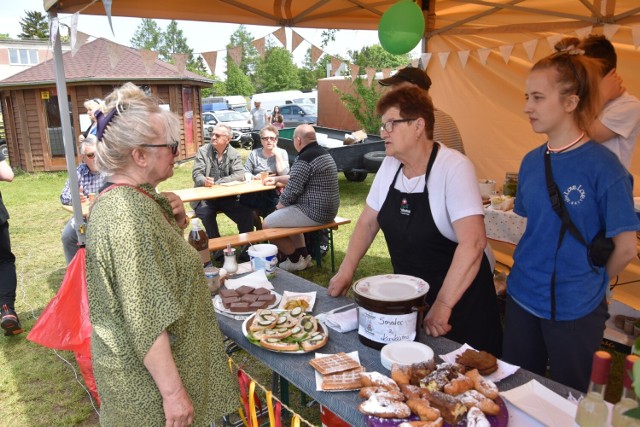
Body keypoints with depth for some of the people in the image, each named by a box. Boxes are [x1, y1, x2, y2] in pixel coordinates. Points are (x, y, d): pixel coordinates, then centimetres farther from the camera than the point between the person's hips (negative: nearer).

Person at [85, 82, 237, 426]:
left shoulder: (117, 198, 2)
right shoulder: (130, 213, -27)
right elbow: (145, 321, -28)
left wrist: (174, 222, -1)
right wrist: (173, 392, -22)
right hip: (148, 373, -9)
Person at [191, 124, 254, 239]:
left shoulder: (234, 154, 4)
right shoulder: (203, 151, 2)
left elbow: (240, 175, -9)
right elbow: (196, 174, -5)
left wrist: (217, 183, -19)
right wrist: (204, 181, -30)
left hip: (227, 196, 1)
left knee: (246, 213, -19)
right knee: (205, 214, -30)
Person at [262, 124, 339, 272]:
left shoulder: (305, 159, -20)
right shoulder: (322, 153, 12)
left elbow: (292, 190, -18)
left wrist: (278, 207, 0)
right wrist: (277, 178, 31)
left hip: (314, 212, -10)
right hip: (328, 210, 10)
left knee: (267, 224, 1)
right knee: (287, 215, 31)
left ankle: (295, 260, 14)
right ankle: (302, 255, 25)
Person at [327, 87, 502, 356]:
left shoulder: (454, 168, -22)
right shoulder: (390, 165, -1)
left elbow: (473, 243, -29)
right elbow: (368, 222, 7)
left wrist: (443, 304, -29)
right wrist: (346, 271, -2)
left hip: (459, 298, -5)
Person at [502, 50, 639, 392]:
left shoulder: (603, 166, -17)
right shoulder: (531, 161, 1)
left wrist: (587, 283, 2)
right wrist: (533, 274, 5)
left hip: (574, 312, -5)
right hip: (522, 300, 5)